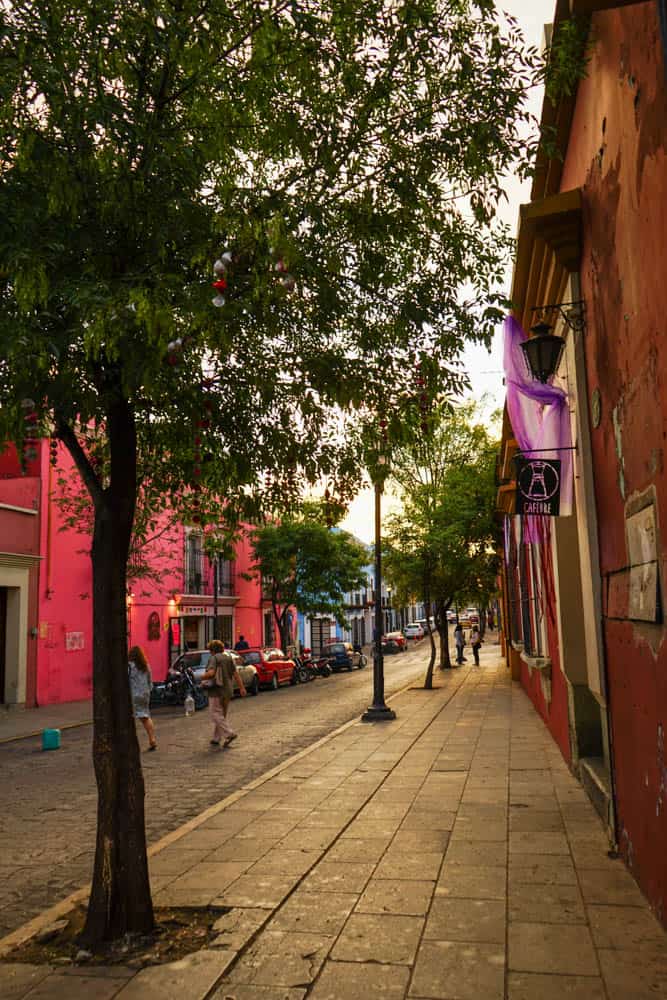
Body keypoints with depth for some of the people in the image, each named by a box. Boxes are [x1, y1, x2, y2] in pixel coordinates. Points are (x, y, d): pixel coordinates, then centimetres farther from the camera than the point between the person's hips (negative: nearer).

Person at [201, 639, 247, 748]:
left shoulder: (214, 658, -10)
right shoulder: (229, 658, 10)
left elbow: (211, 673, -24)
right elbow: (236, 673, 5)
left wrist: (202, 677, -5)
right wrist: (242, 687, 4)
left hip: (217, 691, -7)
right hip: (228, 690, 8)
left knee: (216, 715, -4)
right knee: (221, 715, 15)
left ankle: (229, 734, -16)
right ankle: (216, 739, 20)